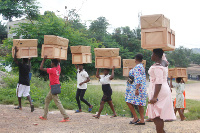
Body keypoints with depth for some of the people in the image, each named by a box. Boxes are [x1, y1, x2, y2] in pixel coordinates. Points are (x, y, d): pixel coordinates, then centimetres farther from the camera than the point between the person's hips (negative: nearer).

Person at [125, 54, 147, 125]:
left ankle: (136, 118, -4)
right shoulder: (141, 66, 17)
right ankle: (142, 120, 9)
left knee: (129, 102, -6)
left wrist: (137, 89, -25)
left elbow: (138, 79, -22)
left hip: (135, 88, -10)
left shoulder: (138, 67, -14)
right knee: (140, 104, 8)